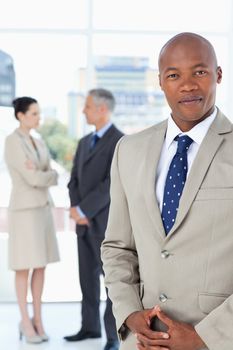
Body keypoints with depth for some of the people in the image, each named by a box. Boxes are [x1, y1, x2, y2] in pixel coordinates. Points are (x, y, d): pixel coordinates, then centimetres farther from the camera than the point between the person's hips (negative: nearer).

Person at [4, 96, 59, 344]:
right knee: (24, 267, -2)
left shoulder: (39, 144, 14)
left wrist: (40, 174, -16)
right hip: (24, 210, -8)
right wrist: (50, 175, 0)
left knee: (41, 265, 8)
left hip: (43, 208, 8)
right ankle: (26, 322, 9)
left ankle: (37, 319, 17)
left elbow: (48, 179, 5)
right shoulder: (11, 142, -13)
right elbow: (34, 179, -19)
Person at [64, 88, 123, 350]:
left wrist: (82, 210, -19)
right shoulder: (84, 142, 14)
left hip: (107, 221, -8)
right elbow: (74, 181, 10)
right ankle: (90, 327, 25)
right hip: (85, 222, 8)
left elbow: (112, 185, -22)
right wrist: (76, 209, -9)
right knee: (88, 276, 13)